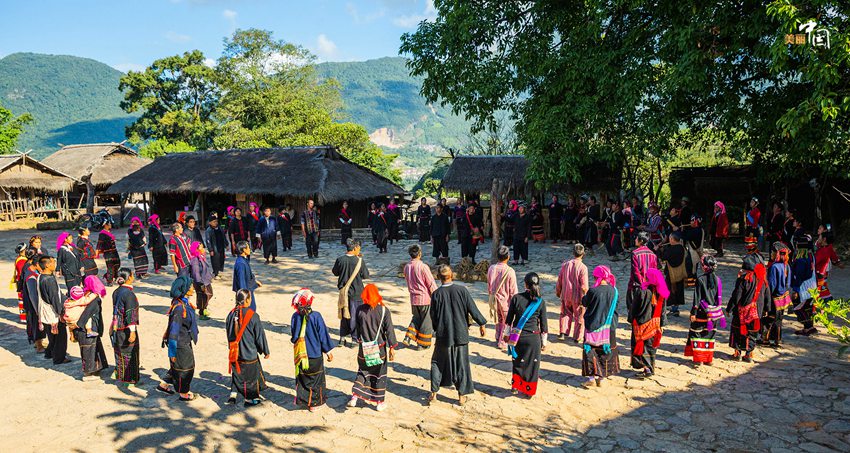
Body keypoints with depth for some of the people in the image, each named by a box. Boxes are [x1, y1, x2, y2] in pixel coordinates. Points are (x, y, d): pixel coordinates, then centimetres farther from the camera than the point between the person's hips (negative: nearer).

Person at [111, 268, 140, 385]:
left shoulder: (116, 292, 4)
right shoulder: (129, 294, -21)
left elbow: (115, 310, 14)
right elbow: (130, 315, -22)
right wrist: (132, 331, -20)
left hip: (117, 328, 8)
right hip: (126, 329, -8)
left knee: (120, 353, 18)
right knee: (130, 353, 5)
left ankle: (120, 376, 29)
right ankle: (130, 378, 14)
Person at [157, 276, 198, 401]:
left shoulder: (185, 303, 1)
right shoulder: (179, 307, -29)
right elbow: (174, 331, -26)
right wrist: (172, 352, -21)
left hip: (185, 342, 9)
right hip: (180, 345, -9)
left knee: (177, 366, 25)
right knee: (185, 368, 8)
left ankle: (164, 384, 41)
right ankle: (184, 394, 26)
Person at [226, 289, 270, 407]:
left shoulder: (231, 314, -4)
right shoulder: (253, 316, -19)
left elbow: (228, 332, 10)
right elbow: (260, 335, -11)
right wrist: (265, 351, 1)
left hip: (235, 352, 5)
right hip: (249, 353, -5)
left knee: (236, 373, 22)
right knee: (251, 374, 11)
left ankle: (233, 395, 18)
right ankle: (249, 399, 22)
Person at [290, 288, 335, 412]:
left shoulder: (295, 316, -8)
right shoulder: (316, 316, -19)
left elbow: (293, 334, 5)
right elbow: (323, 335, -12)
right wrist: (328, 351, 0)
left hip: (300, 354, 4)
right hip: (315, 354, -4)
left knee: (302, 377, 18)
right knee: (316, 378, 11)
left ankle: (302, 399, 26)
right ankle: (315, 402, 18)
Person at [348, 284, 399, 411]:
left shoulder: (360, 310, -7)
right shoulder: (384, 311, -13)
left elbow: (357, 329, 5)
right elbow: (389, 330, -11)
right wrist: (392, 348, -5)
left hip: (364, 348, 2)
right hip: (380, 348, -2)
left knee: (362, 371, 19)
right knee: (380, 374, 11)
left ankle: (355, 397, 8)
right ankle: (380, 402, 18)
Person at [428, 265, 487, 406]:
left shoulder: (436, 294, -9)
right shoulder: (462, 290, -11)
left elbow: (433, 317, -1)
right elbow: (473, 309, -7)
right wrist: (482, 323, 5)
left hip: (443, 336, 0)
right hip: (460, 334, 0)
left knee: (437, 362, 16)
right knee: (461, 364, 10)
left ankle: (434, 393, 16)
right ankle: (461, 395, 15)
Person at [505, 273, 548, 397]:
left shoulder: (516, 298, -9)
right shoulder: (540, 302, -8)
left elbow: (509, 318, -2)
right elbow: (543, 324, -2)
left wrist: (507, 334, 11)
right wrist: (544, 341, 9)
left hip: (517, 336, 1)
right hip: (533, 338, -1)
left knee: (518, 362, 19)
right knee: (532, 364, 13)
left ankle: (515, 386, 26)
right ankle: (529, 391, 21)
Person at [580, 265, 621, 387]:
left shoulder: (593, 291, -20)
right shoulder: (613, 291, -7)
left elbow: (584, 303, -5)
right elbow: (616, 302, 9)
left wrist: (585, 296, 14)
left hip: (593, 326, -4)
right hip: (609, 328, 4)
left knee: (590, 351, 7)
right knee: (606, 351, 15)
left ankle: (592, 376, -1)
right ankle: (602, 377, 21)